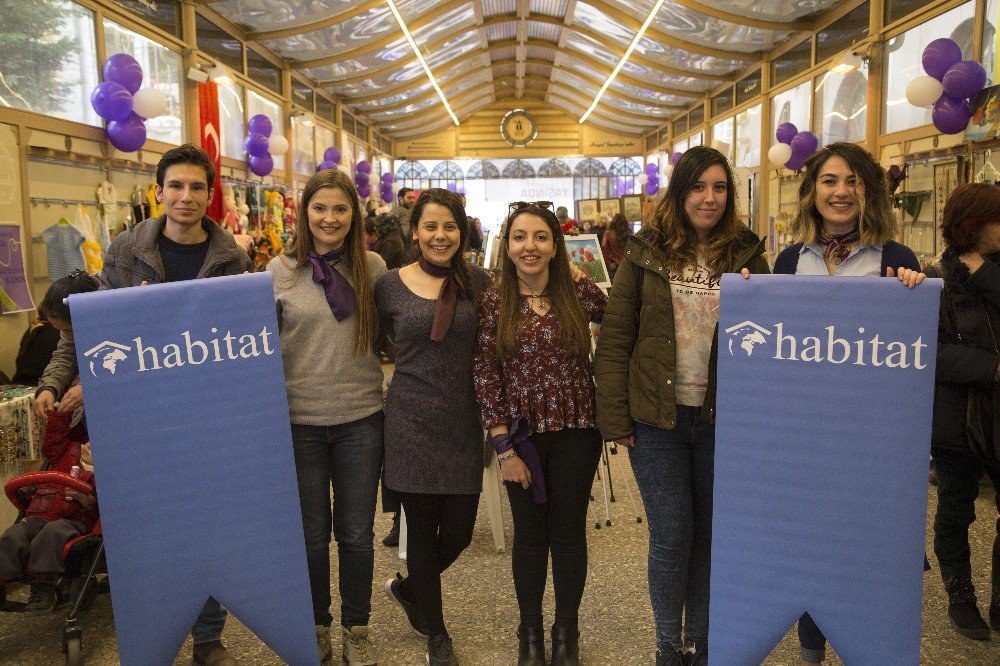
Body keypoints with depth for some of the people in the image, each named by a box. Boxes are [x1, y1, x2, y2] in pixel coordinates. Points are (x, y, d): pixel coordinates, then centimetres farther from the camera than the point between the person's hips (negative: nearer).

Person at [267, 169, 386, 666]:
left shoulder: (372, 267, 0)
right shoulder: (280, 271, -2)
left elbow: (386, 336, 8)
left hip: (361, 419, 1)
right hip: (299, 422, 0)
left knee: (356, 534, 11)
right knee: (311, 535, 13)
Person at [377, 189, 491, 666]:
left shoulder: (477, 282, 1)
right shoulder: (391, 285, -2)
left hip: (463, 421, 2)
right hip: (412, 421, -1)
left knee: (458, 533, 7)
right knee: (423, 532, 8)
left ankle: (407, 589, 40)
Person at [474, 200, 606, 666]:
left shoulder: (582, 294, -4)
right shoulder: (494, 304, -4)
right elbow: (485, 377, -5)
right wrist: (503, 448, -7)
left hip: (576, 431, 0)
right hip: (523, 433, 0)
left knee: (569, 531, 11)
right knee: (530, 533, 12)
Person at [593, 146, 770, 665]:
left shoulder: (747, 255, 2)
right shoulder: (645, 253, -2)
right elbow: (614, 340, -3)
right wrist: (615, 419, -7)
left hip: (724, 420, 2)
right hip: (658, 419, -2)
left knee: (710, 536, 13)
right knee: (671, 537, 4)